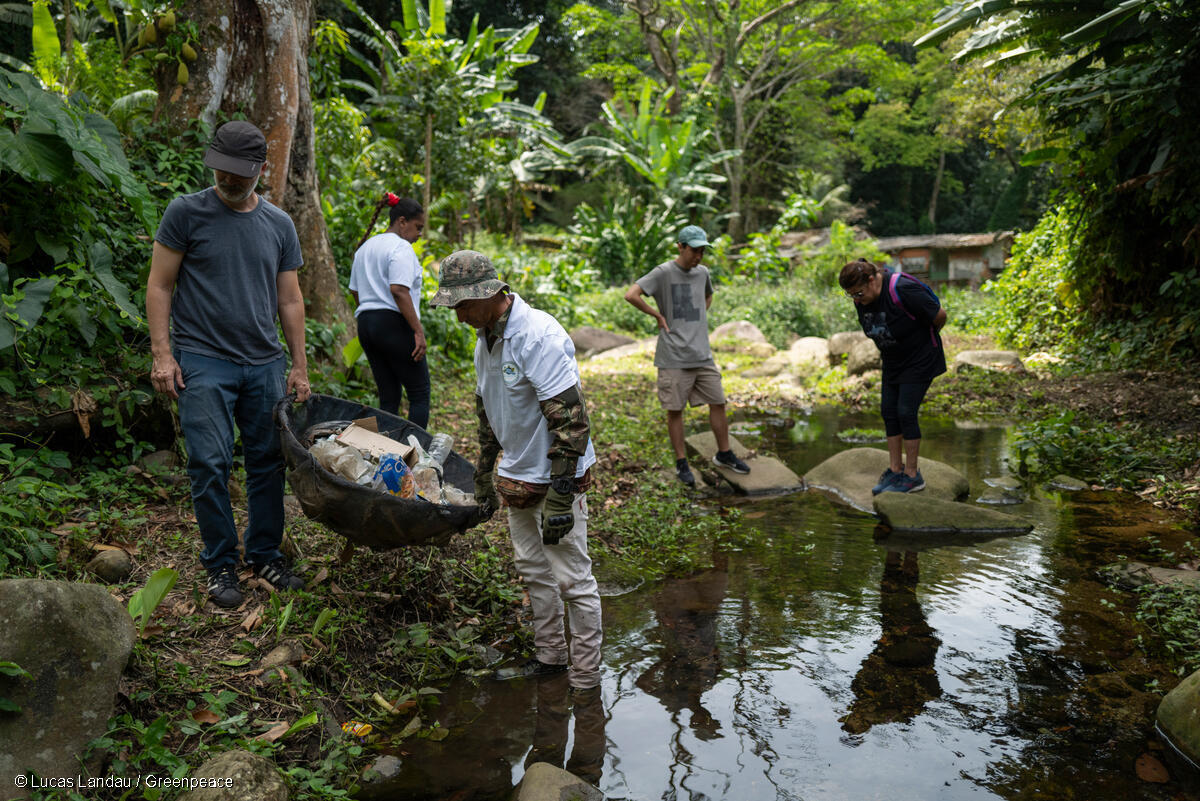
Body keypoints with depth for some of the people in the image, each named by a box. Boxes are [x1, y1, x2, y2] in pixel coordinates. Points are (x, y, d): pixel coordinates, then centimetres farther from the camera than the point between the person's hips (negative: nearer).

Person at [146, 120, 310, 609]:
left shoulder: (279, 225, 10)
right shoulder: (186, 213, 0)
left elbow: (289, 300, 13)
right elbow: (159, 286, 0)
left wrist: (299, 366, 10)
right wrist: (162, 354, -8)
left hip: (265, 364, 4)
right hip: (203, 362, -3)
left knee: (268, 461, 7)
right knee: (211, 465, -4)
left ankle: (266, 554, 21)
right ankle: (221, 565, 11)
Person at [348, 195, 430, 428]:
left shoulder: (365, 247, 19)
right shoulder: (401, 247, -9)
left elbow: (355, 290, 24)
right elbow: (399, 290, -20)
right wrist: (418, 331, -20)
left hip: (365, 323, 9)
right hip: (394, 324, -9)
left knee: (388, 396, 11)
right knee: (420, 394, -2)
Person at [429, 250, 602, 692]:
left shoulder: (538, 336, -23)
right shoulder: (485, 338, 6)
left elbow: (570, 418, -27)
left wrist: (559, 495, -27)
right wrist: (484, 477, 21)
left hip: (558, 475, -9)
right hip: (518, 474, 9)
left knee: (572, 578, -1)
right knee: (532, 568, 18)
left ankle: (585, 679, 12)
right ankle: (549, 656, 34)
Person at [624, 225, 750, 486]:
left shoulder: (702, 272, 11)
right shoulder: (663, 272, -8)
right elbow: (631, 295, -19)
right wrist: (658, 316, -11)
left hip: (702, 354, 6)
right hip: (674, 357, -5)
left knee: (718, 403, 10)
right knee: (675, 410, 3)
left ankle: (724, 454, 27)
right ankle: (681, 463, 16)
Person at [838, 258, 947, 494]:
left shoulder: (902, 291, -30)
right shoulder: (862, 298, -7)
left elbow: (940, 315, -19)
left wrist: (923, 337, -2)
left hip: (920, 360, -7)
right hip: (893, 362, 7)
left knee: (906, 412, -9)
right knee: (889, 411, 5)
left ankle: (912, 476, 1)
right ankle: (895, 470, 16)